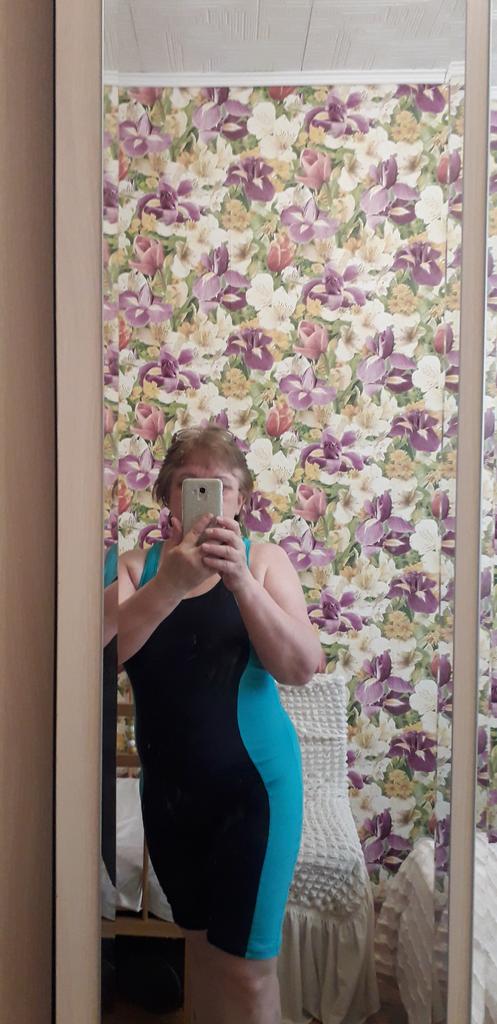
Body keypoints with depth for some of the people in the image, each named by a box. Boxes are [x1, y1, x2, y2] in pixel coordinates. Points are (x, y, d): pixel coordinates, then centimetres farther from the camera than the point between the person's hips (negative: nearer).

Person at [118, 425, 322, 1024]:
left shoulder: (263, 560, -7)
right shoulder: (140, 564, -2)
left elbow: (301, 667, -18)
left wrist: (239, 578, -32)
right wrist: (169, 585, -33)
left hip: (251, 784, -2)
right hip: (167, 786, 3)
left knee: (246, 966, 5)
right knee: (201, 942, 20)